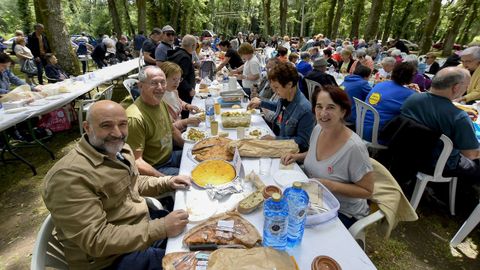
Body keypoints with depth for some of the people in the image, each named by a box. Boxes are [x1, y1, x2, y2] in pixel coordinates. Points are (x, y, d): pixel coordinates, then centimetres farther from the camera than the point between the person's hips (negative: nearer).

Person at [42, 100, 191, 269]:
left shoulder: (120, 149, 0)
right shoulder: (69, 175, -28)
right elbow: (95, 240, -29)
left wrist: (167, 182, -1)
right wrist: (161, 228, -31)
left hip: (142, 225, 8)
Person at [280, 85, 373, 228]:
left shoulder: (354, 147, -27)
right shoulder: (318, 129, -7)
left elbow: (367, 191, -16)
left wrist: (331, 185, -28)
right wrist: (297, 156, -3)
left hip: (344, 212, -6)